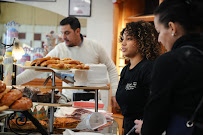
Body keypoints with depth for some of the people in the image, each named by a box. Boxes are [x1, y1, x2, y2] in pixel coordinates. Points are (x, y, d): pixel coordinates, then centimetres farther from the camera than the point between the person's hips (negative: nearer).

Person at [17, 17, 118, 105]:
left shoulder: (95, 47, 0)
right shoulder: (59, 50, -2)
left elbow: (111, 69, 9)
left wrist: (114, 94, 1)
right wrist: (15, 81, -10)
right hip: (69, 99, 0)